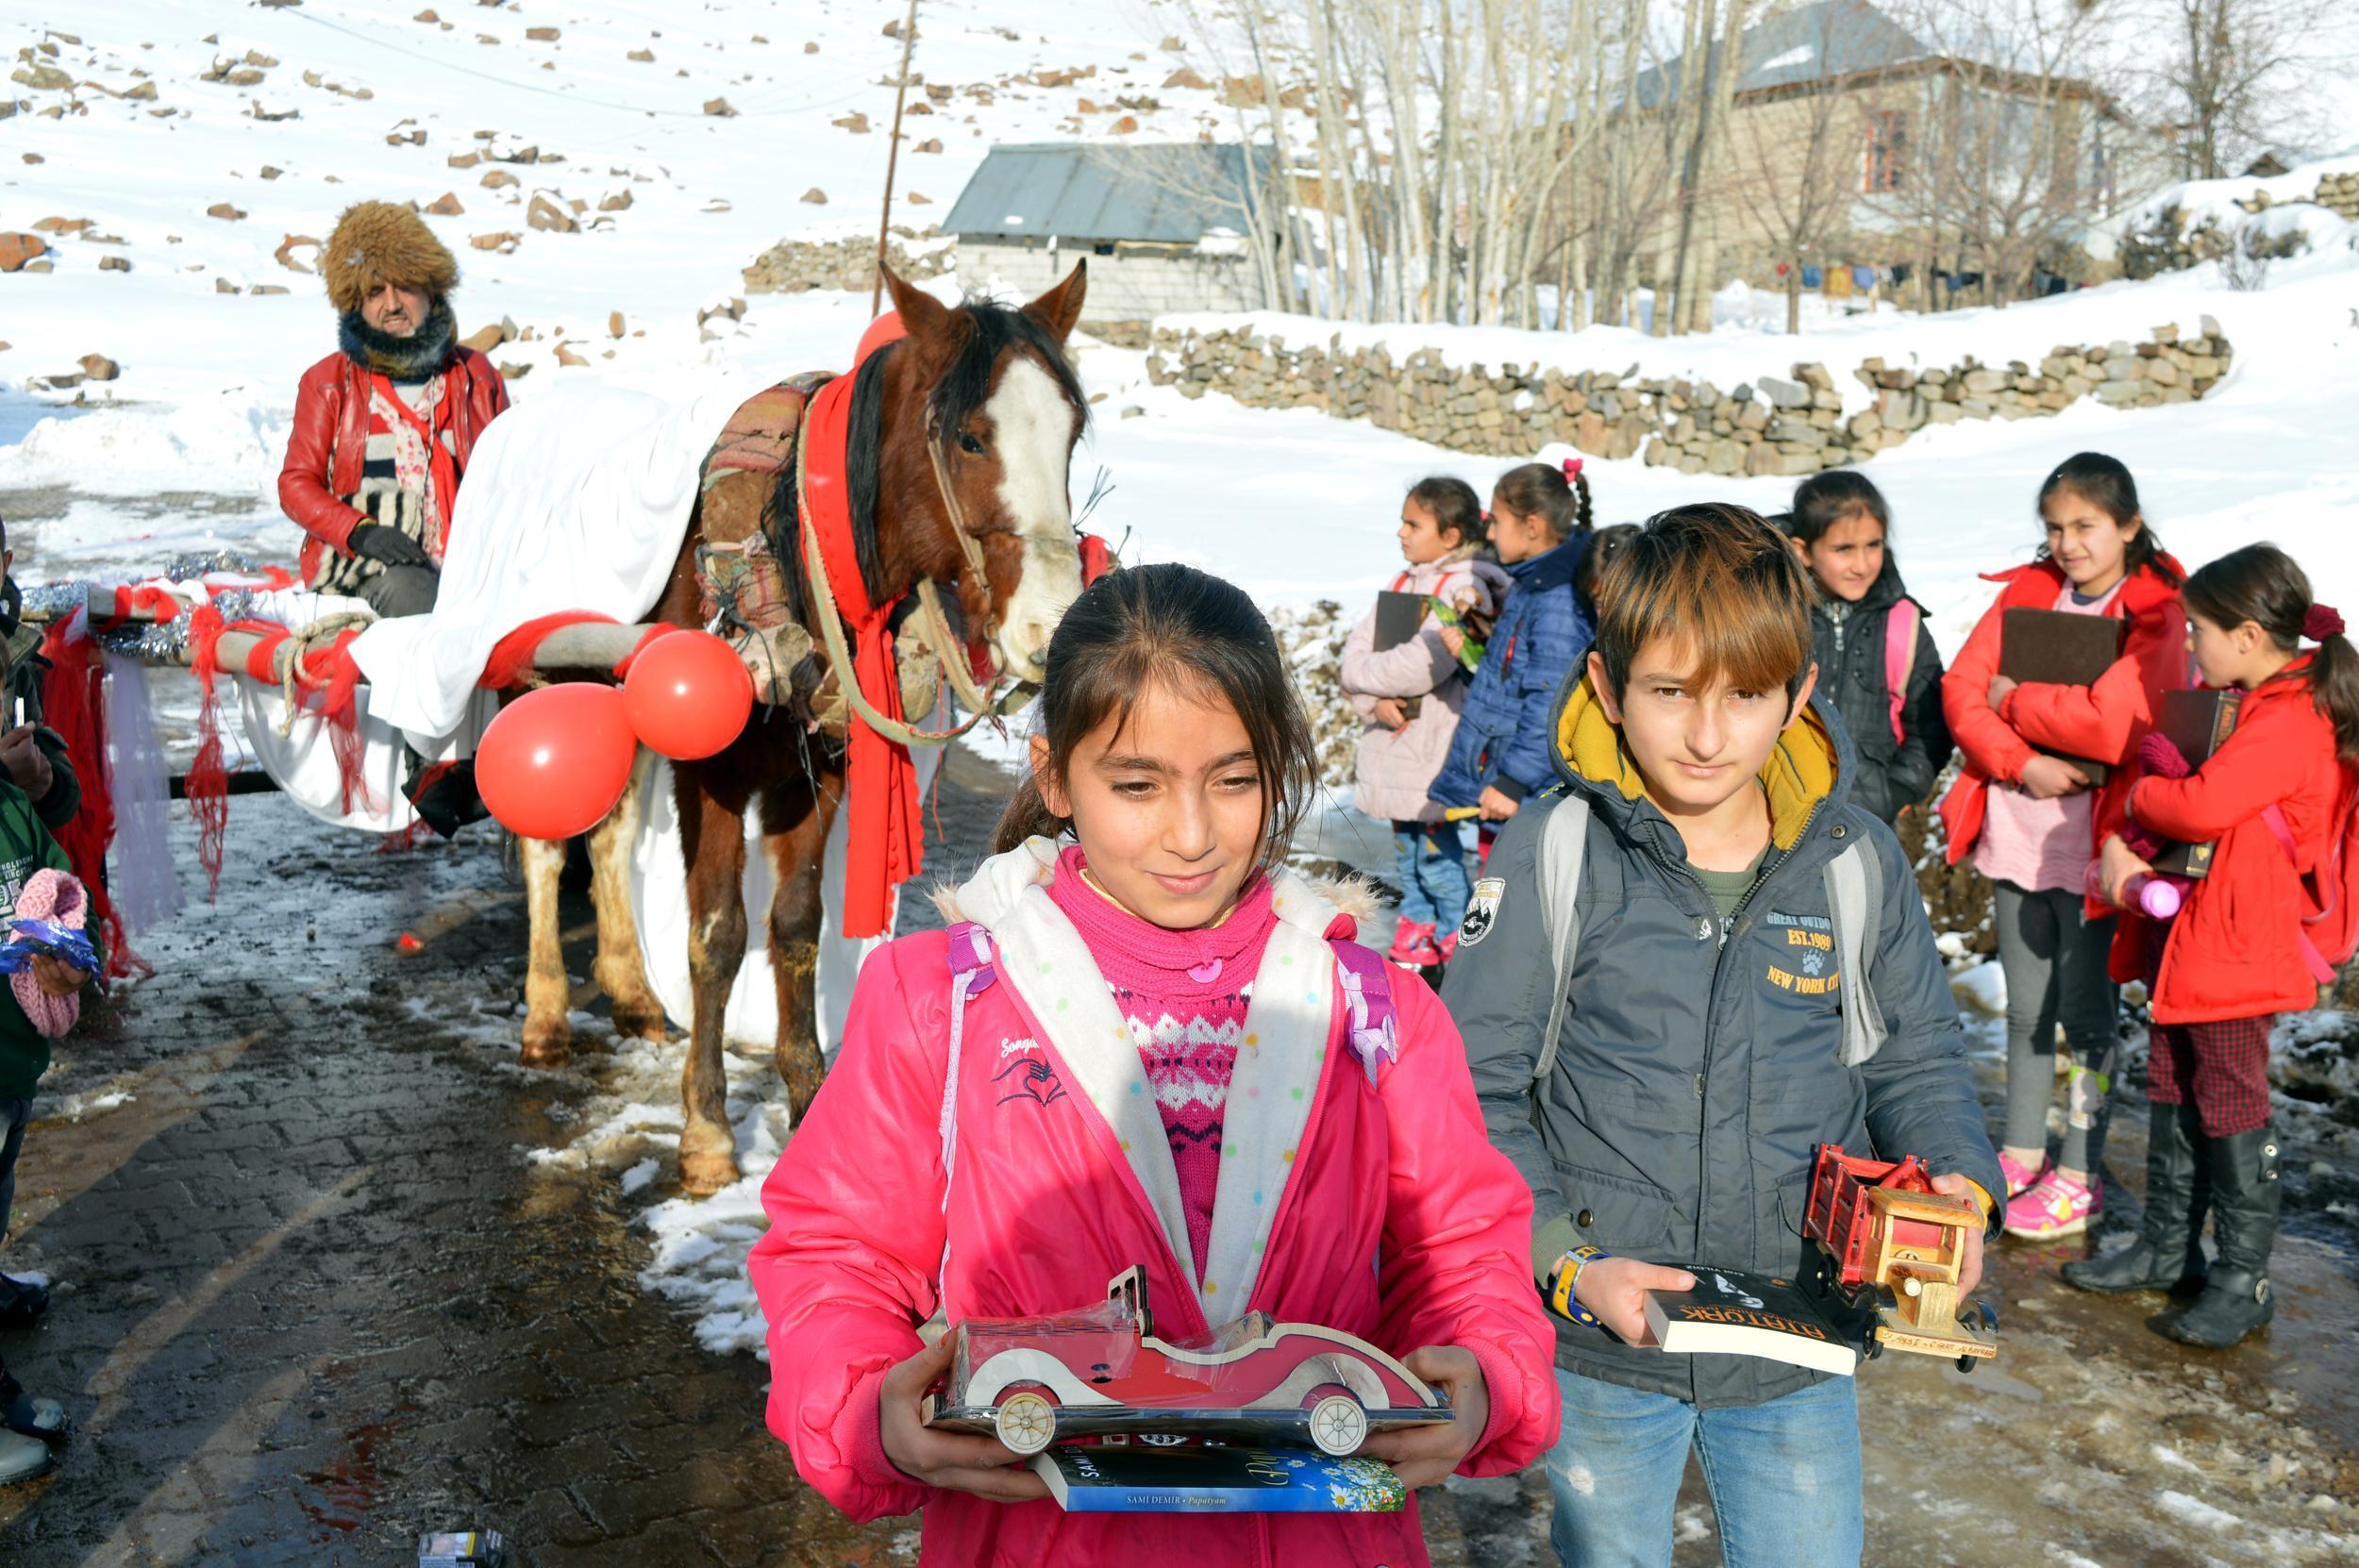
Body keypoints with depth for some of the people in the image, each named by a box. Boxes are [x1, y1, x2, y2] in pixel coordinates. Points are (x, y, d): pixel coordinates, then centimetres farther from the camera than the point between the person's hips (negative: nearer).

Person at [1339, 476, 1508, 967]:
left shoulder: (1465, 590, -14)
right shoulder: (1405, 583, 11)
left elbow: (1424, 664, -24)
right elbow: (1357, 646, 4)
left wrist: (1365, 675, -9)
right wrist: (1374, 701, -13)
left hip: (1436, 753, -8)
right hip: (1394, 745, 8)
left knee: (1438, 853, -2)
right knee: (1406, 850, 17)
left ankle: (1456, 943, 11)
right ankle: (1414, 939, 30)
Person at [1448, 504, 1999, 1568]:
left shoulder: (1857, 859, -4)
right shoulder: (1552, 853, -13)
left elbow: (1915, 1053, 10)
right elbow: (1474, 1088, -11)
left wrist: (1957, 1179, -9)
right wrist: (1566, 1265, -20)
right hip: (1598, 1354, -1)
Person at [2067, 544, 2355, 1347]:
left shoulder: (2290, 720, -19)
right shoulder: (2224, 702, 12)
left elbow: (2204, 805, -30)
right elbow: (2149, 760, 14)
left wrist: (2138, 798, -10)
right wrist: (2120, 842, -4)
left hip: (2236, 941, -10)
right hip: (2181, 929, 10)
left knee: (2230, 1105, -1)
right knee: (2173, 1092, 16)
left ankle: (2244, 1279, 10)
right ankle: (2168, 1250, 28)